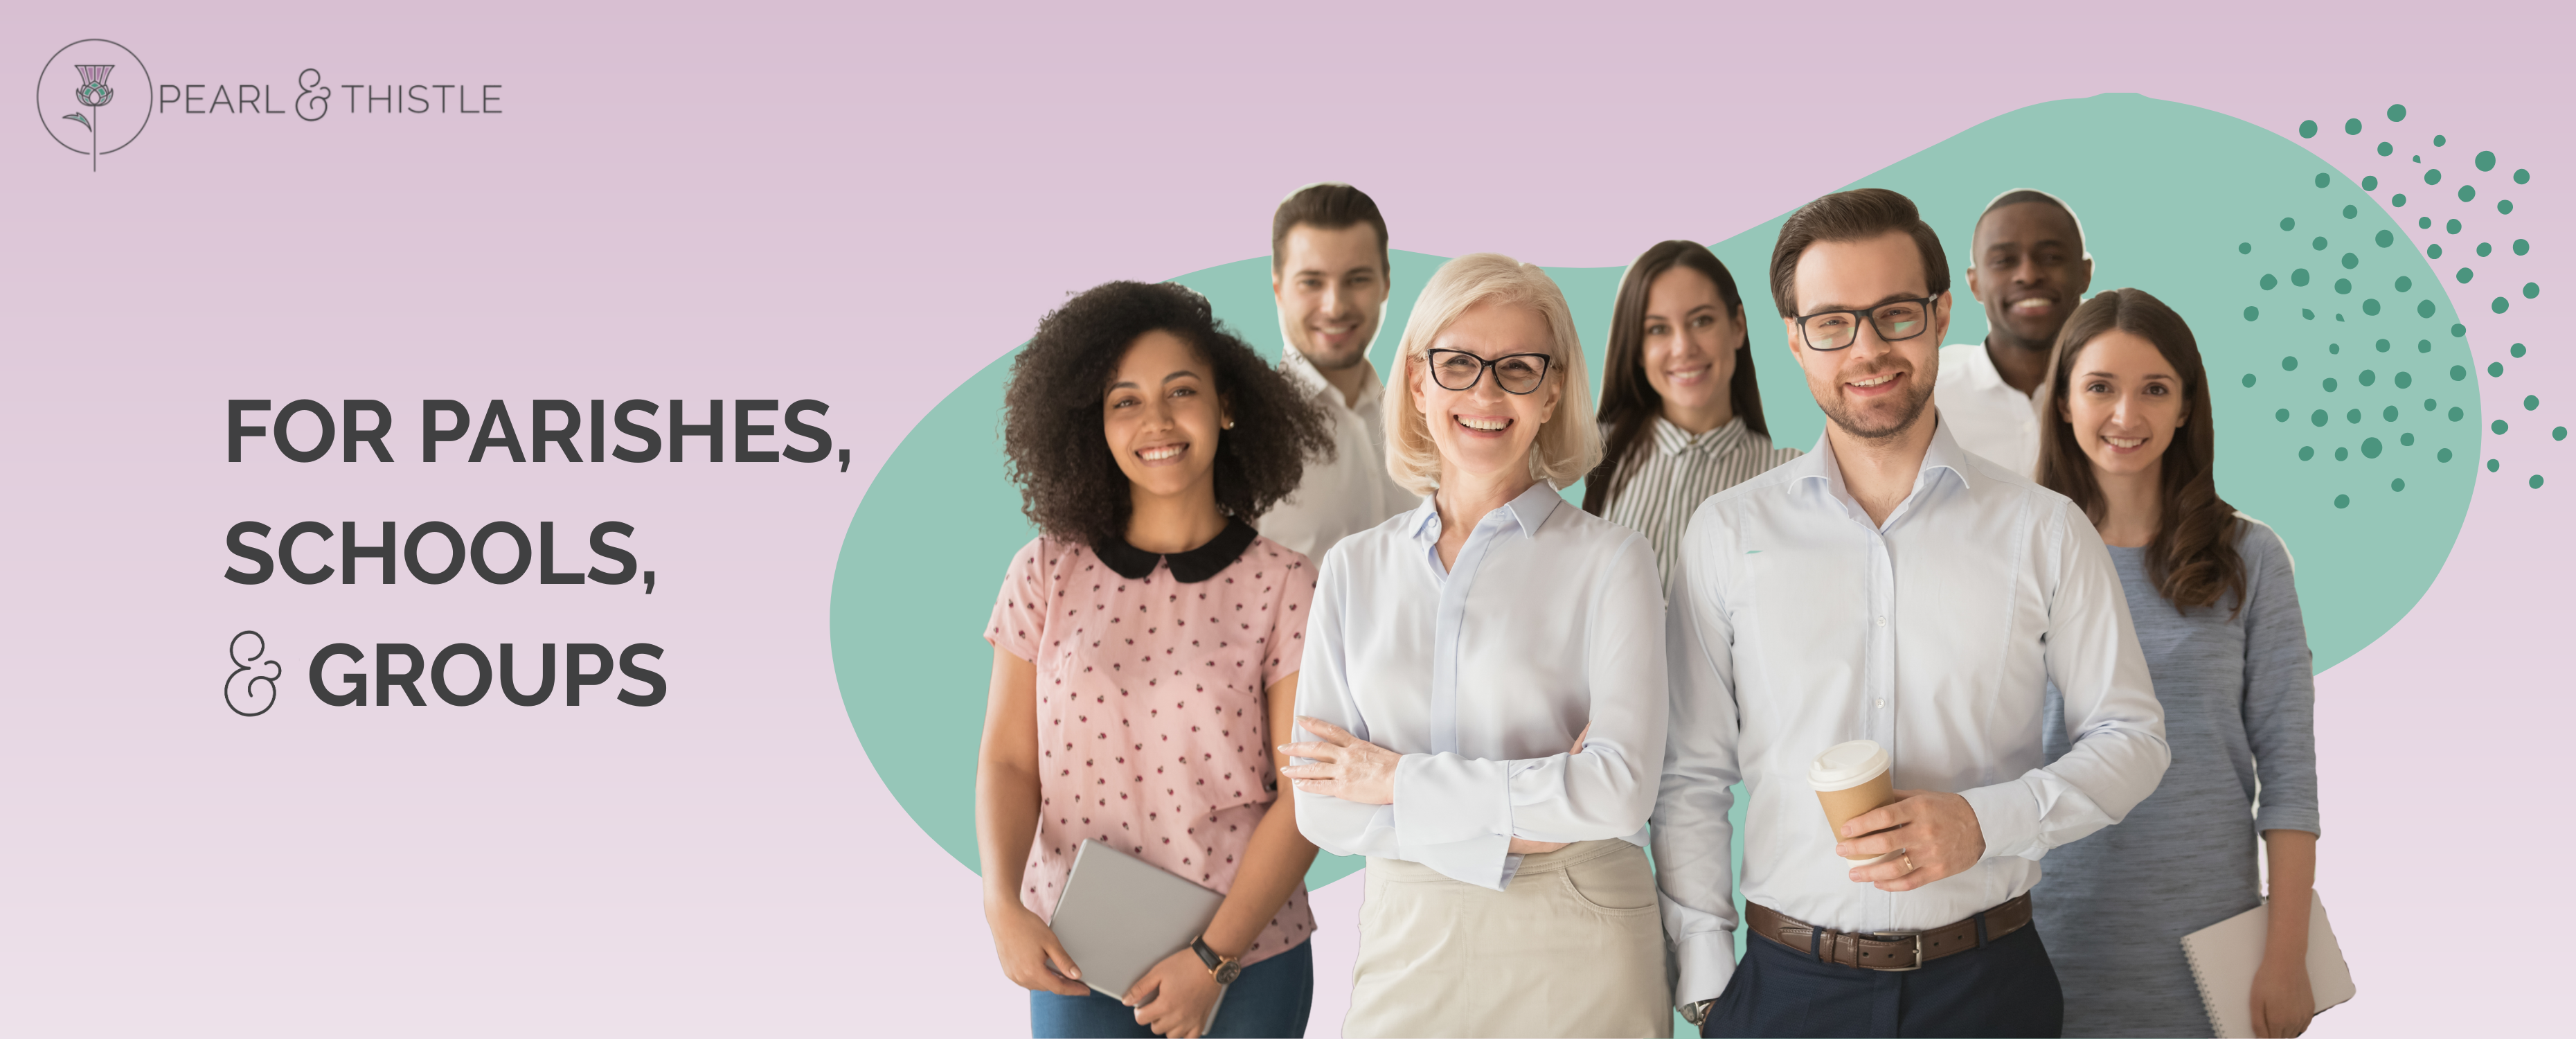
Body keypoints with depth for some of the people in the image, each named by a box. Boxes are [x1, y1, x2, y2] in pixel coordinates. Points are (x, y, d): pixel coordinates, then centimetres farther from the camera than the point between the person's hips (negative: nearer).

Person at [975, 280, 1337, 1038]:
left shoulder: (1282, 587, -5)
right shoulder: (1047, 576, 0)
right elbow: (1009, 761, 1)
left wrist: (1212, 959, -12)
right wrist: (1003, 905, -15)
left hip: (1248, 956, -1)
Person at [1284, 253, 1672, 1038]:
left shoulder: (1610, 561, -5)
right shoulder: (1356, 569, 5)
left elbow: (1622, 787, -16)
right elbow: (1322, 807, -2)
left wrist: (1399, 780, -10)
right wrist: (1513, 826, -13)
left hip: (1577, 951, -2)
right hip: (1408, 944, 3)